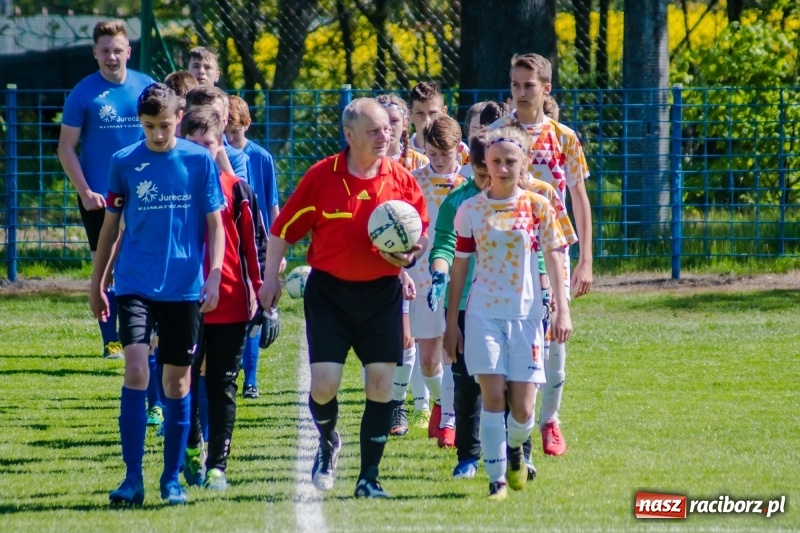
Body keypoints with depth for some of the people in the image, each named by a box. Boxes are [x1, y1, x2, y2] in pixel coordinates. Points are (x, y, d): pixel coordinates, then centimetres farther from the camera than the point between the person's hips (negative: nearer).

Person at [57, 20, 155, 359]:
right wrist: (85, 193, -11)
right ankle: (111, 341, 8)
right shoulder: (84, 93, -5)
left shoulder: (147, 88, 3)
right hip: (99, 198, -2)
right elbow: (66, 149, -3)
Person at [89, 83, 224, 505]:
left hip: (184, 289, 0)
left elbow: (215, 224, 3)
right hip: (135, 284, 0)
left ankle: (172, 479, 15)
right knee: (136, 371, -14)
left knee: (177, 381, 5)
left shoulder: (199, 161, 1)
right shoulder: (124, 163, 3)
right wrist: (96, 284, 13)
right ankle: (133, 477, -11)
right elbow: (110, 226, 12)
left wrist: (213, 277, -8)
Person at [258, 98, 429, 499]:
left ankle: (369, 477, 9)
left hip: (381, 292, 2)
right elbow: (283, 229, 2)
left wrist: (410, 255, -13)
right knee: (323, 384, -9)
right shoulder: (321, 176, -5)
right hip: (329, 290, -2)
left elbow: (422, 235, 9)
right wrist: (270, 279, 1)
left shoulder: (402, 180, 0)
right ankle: (328, 442, 25)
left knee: (381, 384, -3)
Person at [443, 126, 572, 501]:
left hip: (526, 315, 0)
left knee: (523, 408, -2)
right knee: (492, 395, -12)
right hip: (483, 315, 0)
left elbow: (554, 260, 2)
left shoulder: (538, 207, 2)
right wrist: (451, 322, 6)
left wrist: (562, 311, -6)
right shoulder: (470, 210, 2)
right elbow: (459, 267, 6)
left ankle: (515, 447, 32)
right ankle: (497, 479, -4)